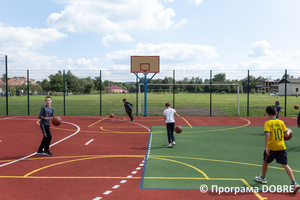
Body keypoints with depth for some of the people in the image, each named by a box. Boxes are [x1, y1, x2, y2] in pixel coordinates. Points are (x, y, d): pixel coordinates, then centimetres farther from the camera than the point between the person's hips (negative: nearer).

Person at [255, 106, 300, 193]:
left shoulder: (268, 123, -9)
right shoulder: (281, 122, 2)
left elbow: (267, 134, -22)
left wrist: (265, 146, -21)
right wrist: (289, 131, 27)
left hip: (271, 147, -3)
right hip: (282, 147, 3)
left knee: (265, 162, 19)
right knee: (285, 165, 5)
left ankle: (262, 178, 36)